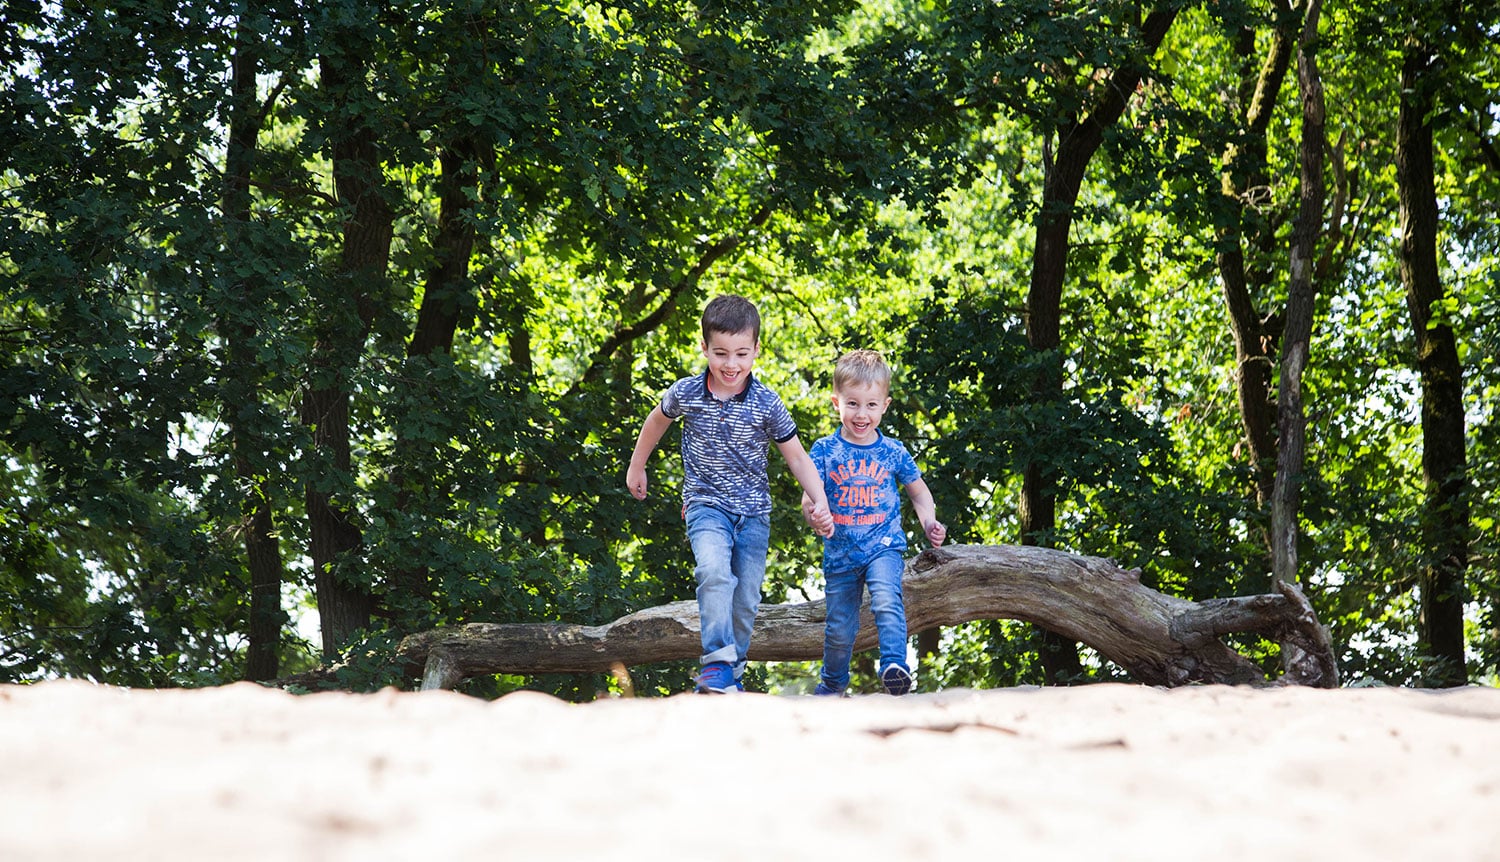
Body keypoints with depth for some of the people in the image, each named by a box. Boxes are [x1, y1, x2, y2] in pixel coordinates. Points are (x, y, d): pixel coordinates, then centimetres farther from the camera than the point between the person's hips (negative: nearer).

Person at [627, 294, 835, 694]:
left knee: (746, 600, 5)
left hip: (753, 511, 2)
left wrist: (819, 501, -16)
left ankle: (732, 672, 23)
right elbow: (657, 421, 15)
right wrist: (636, 466, 26)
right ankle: (717, 659, -27)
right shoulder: (686, 394, -7)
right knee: (714, 571, -29)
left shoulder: (766, 403, -9)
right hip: (707, 504, -2)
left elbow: (797, 456, -3)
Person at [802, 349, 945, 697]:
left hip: (883, 547, -1)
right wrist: (813, 510, -34)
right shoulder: (825, 450, -3)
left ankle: (894, 666, -36)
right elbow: (810, 497, -10)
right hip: (840, 552, 1)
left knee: (887, 601, -30)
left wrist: (929, 523, -1)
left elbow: (918, 490, 15)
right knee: (839, 628, 11)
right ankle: (832, 682, 35)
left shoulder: (893, 452, 0)